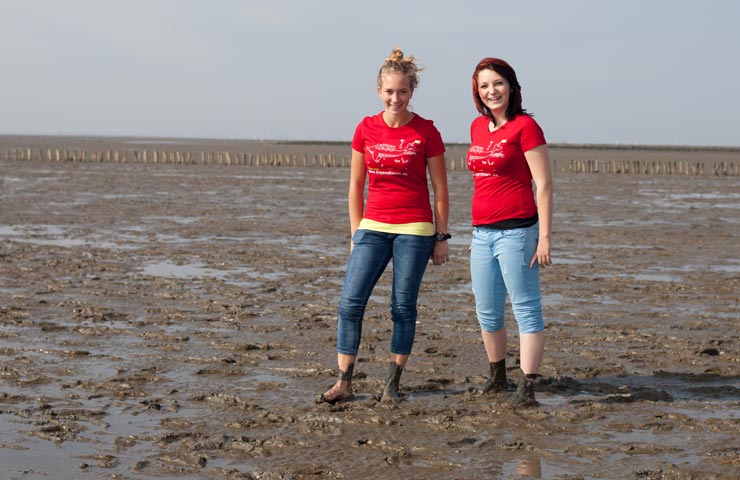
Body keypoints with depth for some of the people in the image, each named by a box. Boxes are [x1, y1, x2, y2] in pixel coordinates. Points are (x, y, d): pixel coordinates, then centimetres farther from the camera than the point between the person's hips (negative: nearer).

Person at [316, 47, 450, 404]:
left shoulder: (426, 132, -3)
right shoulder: (366, 130, 5)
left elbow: (440, 190, 1)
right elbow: (356, 186, 11)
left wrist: (441, 237, 0)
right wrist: (356, 233, 8)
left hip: (414, 229, -3)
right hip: (373, 227, 3)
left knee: (403, 307, 2)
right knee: (350, 302, -5)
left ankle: (392, 384, 12)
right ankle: (344, 383, 1)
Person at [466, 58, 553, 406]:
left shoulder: (525, 126, -8)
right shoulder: (478, 127, 12)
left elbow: (543, 185, -10)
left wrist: (544, 238, -14)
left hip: (516, 230, -7)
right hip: (482, 232, 8)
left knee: (527, 310, -5)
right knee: (487, 312, 14)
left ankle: (527, 387, -4)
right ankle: (497, 377, 29)